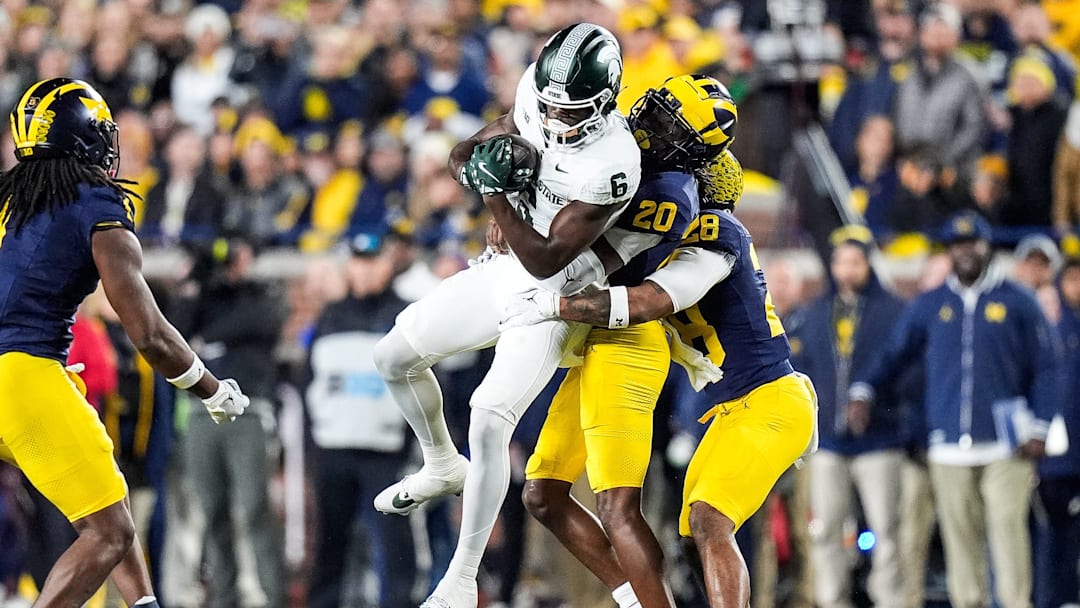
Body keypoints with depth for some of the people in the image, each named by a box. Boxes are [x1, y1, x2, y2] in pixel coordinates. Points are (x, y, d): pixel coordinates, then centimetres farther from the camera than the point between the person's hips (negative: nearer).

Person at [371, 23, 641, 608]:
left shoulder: (612, 165, -32)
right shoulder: (538, 90, -11)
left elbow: (546, 261, -29)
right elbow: (462, 156, 0)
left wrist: (496, 194, -37)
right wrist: (477, 166, -23)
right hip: (499, 271, 8)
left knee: (489, 422, -19)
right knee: (394, 357, 15)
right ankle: (443, 466, 41)